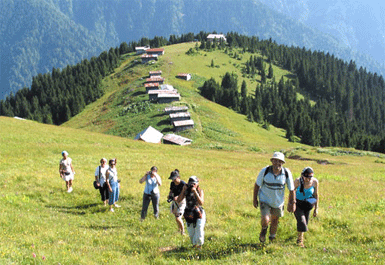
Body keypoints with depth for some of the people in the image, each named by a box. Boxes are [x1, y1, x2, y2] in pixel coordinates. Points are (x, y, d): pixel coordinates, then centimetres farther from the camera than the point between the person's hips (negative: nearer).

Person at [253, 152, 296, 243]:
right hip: (265, 200, -2)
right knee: (265, 220, -19)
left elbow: (291, 189, -5)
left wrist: (293, 203, -2)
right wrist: (255, 199, 0)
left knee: (275, 220, 19)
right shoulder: (265, 171, -20)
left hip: (278, 201, 2)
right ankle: (264, 229, 19)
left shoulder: (287, 173, -17)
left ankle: (272, 236, 49)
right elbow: (257, 184, -5)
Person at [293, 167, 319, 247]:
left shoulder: (315, 182, -19)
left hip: (307, 204, 3)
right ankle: (300, 240, 3)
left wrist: (316, 208, 0)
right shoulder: (298, 181, -25)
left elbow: (316, 194, -5)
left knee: (305, 222, 12)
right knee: (301, 221, -14)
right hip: (297, 203, -3)